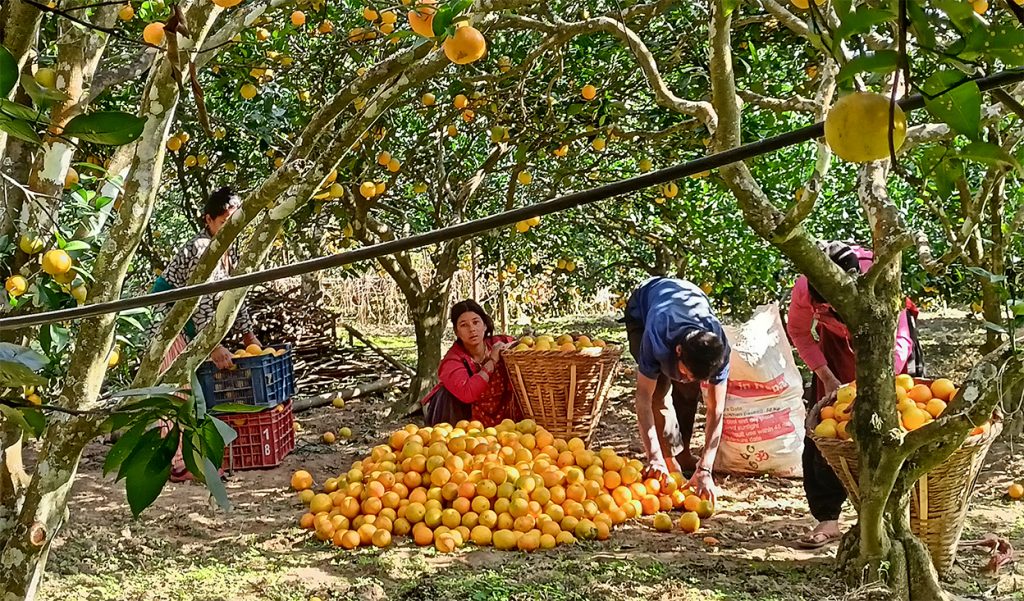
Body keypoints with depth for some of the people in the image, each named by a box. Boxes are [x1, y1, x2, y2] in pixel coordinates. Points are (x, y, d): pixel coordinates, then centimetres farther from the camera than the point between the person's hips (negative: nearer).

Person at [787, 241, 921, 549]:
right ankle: (827, 518, 4)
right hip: (836, 347, 2)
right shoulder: (804, 289, -32)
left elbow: (900, 341, -37)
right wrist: (827, 378, -17)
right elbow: (798, 331, -11)